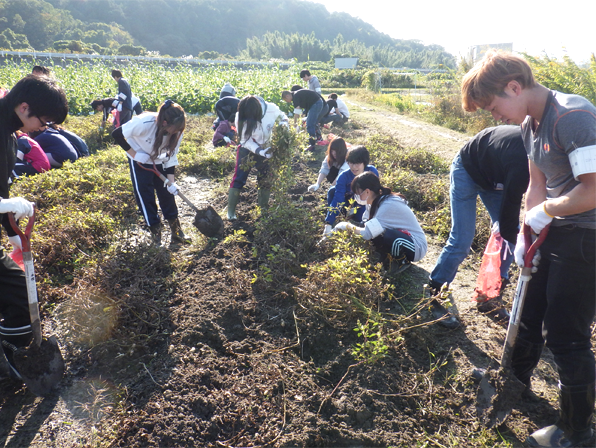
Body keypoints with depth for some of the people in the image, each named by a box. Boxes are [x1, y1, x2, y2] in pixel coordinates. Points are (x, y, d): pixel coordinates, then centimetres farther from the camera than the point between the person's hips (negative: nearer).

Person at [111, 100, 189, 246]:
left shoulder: (177, 131, -22)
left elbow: (171, 156, -11)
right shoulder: (144, 123, -35)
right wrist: (134, 154, -24)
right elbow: (117, 134, -21)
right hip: (140, 162, -3)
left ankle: (177, 232, 12)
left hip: (160, 161, 3)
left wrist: (171, 182, -16)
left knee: (167, 194, 3)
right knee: (146, 197, -2)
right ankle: (155, 232, 12)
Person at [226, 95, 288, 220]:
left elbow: (283, 118, -3)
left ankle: (263, 208, 27)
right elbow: (245, 141, -21)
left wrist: (283, 127, -26)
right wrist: (261, 152, -33)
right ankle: (231, 210, 7)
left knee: (266, 180, 8)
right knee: (238, 178, -5)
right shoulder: (240, 118, -26)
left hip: (266, 149, 2)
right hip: (247, 149, -2)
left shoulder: (271, 109, -25)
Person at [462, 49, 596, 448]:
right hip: (554, 232, 9)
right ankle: (517, 380, 49)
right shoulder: (530, 124, 6)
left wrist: (544, 210, -15)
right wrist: (526, 235, 3)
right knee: (529, 313, 21)